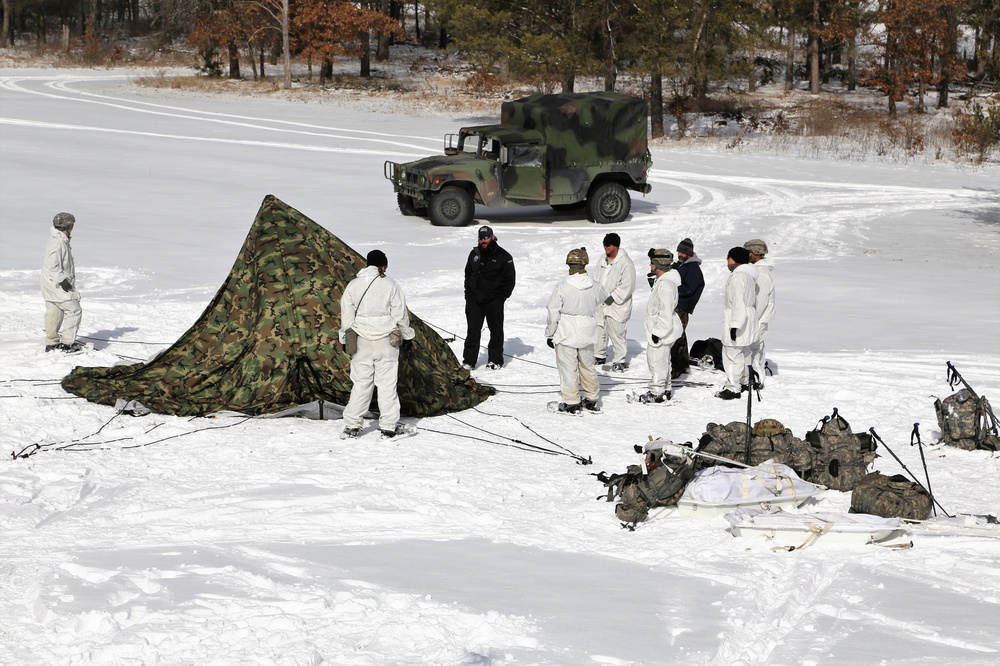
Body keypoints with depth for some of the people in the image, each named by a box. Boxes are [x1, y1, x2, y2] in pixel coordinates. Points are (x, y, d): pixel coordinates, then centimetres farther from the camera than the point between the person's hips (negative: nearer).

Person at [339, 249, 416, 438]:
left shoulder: (353, 285, 0)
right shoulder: (389, 285, -8)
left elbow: (346, 315, 4)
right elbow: (400, 314, -3)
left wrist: (345, 338, 15)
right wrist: (407, 336, 10)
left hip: (361, 341, 2)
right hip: (386, 341, -2)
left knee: (360, 382, 8)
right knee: (387, 383, 5)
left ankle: (352, 425, 8)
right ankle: (389, 425, 7)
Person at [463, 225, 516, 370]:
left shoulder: (504, 257, -4)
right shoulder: (474, 254, 9)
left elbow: (509, 279, -2)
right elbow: (468, 273, 20)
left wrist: (501, 297, -8)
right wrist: (468, 292, 10)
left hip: (493, 301, -3)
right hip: (474, 299, 3)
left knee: (496, 330, 6)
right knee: (473, 330, 4)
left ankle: (495, 360, 16)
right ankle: (469, 360, 9)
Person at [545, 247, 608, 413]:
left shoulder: (562, 286, -15)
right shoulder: (595, 286, -6)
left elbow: (553, 313, -11)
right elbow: (606, 299, 15)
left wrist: (550, 334, 0)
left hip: (566, 335, -4)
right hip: (587, 336, 4)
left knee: (568, 368, 5)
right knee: (587, 366, 18)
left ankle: (571, 402, 9)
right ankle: (591, 400, 27)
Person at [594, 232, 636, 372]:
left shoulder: (625, 263, -16)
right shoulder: (603, 260, 9)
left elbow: (627, 286, -17)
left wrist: (613, 297, -18)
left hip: (617, 305, -8)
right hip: (601, 303, 8)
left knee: (616, 333, -5)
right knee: (599, 330, 17)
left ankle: (619, 361, 4)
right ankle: (600, 356, 33)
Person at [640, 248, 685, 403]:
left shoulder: (665, 285, -25)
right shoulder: (662, 281, 8)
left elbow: (665, 313, -28)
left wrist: (657, 332, -25)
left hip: (661, 331, -11)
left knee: (657, 361, 0)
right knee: (663, 360, 21)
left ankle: (656, 393, 9)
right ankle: (665, 389, 33)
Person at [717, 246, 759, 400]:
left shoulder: (738, 276, -21)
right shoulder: (749, 275, 12)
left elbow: (738, 303, -26)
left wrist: (735, 325, -27)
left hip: (737, 319, -11)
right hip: (748, 317, 11)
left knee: (732, 354, -7)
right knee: (744, 353, 22)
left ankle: (733, 388, -5)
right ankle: (743, 381, 36)